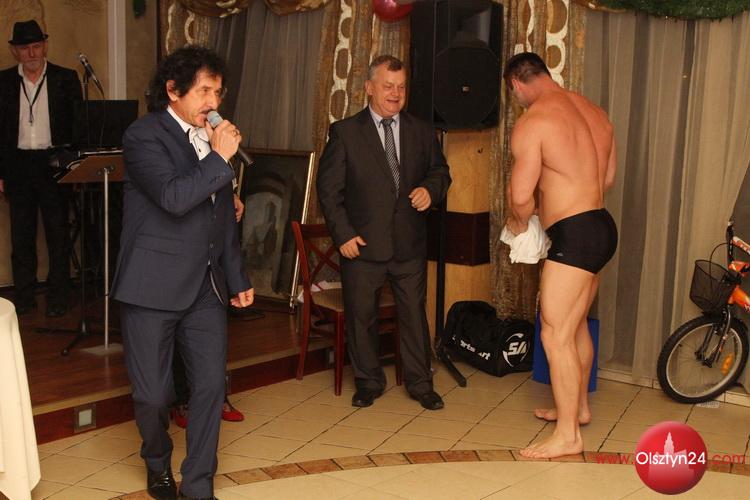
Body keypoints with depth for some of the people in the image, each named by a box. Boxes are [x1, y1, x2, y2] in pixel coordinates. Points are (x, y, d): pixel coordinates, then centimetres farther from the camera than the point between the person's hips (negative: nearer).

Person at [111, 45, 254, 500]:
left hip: (206, 286, 6)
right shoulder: (144, 136, -9)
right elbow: (173, 197, -26)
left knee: (211, 385, 3)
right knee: (154, 395, 4)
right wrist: (219, 159, -18)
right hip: (154, 287, -5)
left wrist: (237, 277, 19)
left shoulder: (213, 137, 11)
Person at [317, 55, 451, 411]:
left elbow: (440, 171, 16)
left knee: (414, 313, 8)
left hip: (410, 244, 2)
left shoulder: (422, 131, 7)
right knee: (361, 316, 9)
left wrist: (430, 189, -8)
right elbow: (328, 188, -3)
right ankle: (368, 382, 27)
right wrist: (343, 234, -10)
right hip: (362, 244, -2)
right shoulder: (345, 132, -2)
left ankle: (420, 384, 23)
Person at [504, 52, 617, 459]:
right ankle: (578, 406, 38)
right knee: (576, 324, 22)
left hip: (573, 235, -9)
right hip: (601, 226, 10)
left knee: (556, 334, -3)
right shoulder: (593, 111, 11)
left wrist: (518, 222, 5)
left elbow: (521, 195, -17)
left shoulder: (532, 122, -14)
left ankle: (567, 435, 4)